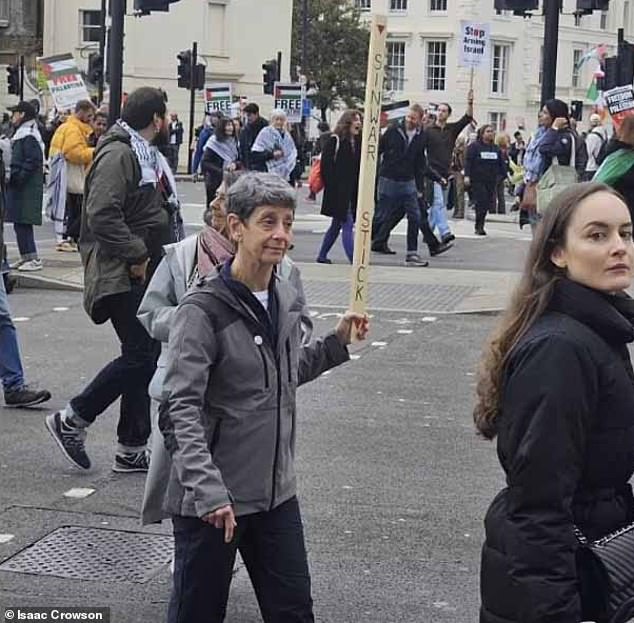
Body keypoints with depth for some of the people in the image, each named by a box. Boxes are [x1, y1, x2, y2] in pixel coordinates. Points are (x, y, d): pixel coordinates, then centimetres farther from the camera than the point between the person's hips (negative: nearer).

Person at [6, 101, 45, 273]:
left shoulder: (29, 136, -14)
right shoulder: (21, 133, 18)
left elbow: (33, 161, -21)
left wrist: (18, 177, -19)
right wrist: (14, 176, 13)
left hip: (26, 188, -10)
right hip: (19, 188, 10)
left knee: (23, 223, -10)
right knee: (19, 223, 12)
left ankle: (33, 259, -9)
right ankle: (25, 257, 18)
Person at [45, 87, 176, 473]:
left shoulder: (147, 156, 17)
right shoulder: (118, 155, -15)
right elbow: (102, 216, -26)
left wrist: (155, 258, 14)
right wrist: (136, 256, -20)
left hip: (148, 274, 10)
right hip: (123, 277, -10)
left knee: (147, 358, 10)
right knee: (138, 357, -11)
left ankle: (133, 450, 17)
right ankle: (72, 420, 5)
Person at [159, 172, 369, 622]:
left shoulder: (286, 298, 6)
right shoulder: (205, 310, -17)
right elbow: (181, 410, -23)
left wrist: (337, 342, 12)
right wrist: (208, 491, -33)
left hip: (276, 492, 7)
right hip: (211, 500, -6)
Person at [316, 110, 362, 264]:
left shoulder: (358, 142, 12)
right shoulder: (335, 141, -8)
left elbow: (359, 168, 14)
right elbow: (326, 165, -10)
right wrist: (331, 187, -14)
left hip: (352, 192, 7)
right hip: (339, 191, -7)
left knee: (336, 225, 15)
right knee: (347, 225, -11)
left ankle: (322, 256, 26)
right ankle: (353, 259, -14)